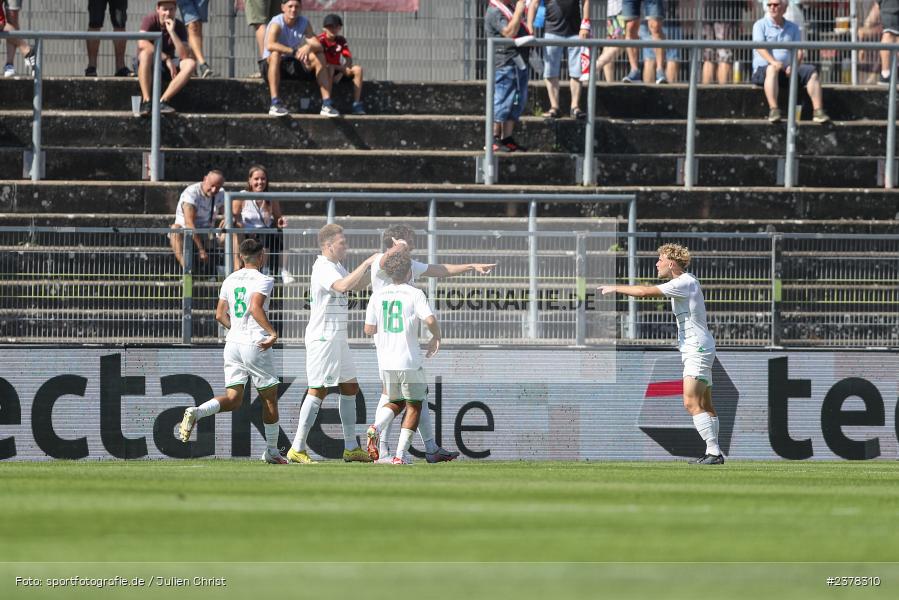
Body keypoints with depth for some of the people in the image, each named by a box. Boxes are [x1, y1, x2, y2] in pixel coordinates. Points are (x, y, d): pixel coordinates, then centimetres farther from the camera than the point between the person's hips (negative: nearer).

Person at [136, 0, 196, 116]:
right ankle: (145, 101, -41)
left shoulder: (179, 27, -6)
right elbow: (142, 43, -30)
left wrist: (172, 32, -27)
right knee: (146, 52, -37)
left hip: (169, 64, 3)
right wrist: (166, 59, -29)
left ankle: (162, 101, -33)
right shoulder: (150, 20, -13)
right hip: (149, 64, -3)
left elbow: (185, 56, -19)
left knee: (191, 64, -25)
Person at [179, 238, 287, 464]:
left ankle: (196, 412, -23)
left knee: (233, 399, 4)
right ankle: (272, 451, 16)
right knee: (269, 398, 9)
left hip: (232, 343, 6)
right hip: (256, 344, -6)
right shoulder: (263, 280, -9)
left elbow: (220, 315, 15)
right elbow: (255, 308, -25)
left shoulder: (230, 280, 12)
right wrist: (273, 333, -19)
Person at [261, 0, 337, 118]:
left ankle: (327, 104, -21)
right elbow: (270, 45, -38)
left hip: (293, 66, 5)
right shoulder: (277, 23, -17)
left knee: (319, 57, -14)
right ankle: (275, 104, -46)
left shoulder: (304, 23, -1)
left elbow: (318, 46, -13)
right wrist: (295, 52, -44)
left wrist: (309, 47, -37)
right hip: (270, 65, -5)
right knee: (275, 54, -38)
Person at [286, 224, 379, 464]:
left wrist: (372, 268, 8)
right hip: (323, 338, -10)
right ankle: (297, 449, -9)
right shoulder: (323, 269, -16)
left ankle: (351, 448, 15)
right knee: (318, 390, -11)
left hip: (337, 338, 10)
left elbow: (358, 285, 25)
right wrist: (366, 263, -25)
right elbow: (343, 285, -33)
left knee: (350, 388, 11)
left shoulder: (336, 267, 16)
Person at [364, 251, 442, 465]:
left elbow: (369, 329, 8)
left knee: (396, 402, 22)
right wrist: (436, 337, 1)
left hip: (385, 361, 4)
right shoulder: (414, 294, -7)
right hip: (409, 360, -4)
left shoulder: (378, 295, 5)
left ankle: (376, 427, -8)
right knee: (414, 406, 10)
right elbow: (430, 320, -19)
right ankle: (401, 454, 3)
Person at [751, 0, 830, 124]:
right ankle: (773, 110, -49)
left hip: (788, 71, 4)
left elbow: (799, 50, 7)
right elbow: (760, 47, -10)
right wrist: (773, 62, -29)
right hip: (762, 70, -4)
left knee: (811, 71, -18)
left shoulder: (793, 28, 18)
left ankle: (818, 111, -25)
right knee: (772, 69, -38)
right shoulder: (760, 25, 6)